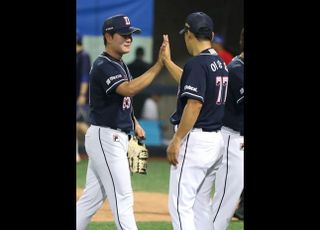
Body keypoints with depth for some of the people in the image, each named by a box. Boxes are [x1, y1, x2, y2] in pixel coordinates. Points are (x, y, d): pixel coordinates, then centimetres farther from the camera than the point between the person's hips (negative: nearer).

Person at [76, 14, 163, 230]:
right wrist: (159, 65, -34)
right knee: (122, 197, -11)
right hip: (105, 137, -10)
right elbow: (129, 89, -32)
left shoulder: (119, 64, 15)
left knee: (92, 198, 12)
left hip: (114, 138, 10)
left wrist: (134, 123, 12)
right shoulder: (103, 66, -17)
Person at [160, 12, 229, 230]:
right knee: (201, 205, 15)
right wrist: (167, 61, 36)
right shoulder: (220, 63, 13)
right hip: (216, 139, 9)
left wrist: (176, 140, -19)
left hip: (195, 139, -9)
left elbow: (194, 104, -22)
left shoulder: (197, 63, -15)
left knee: (180, 204, -9)